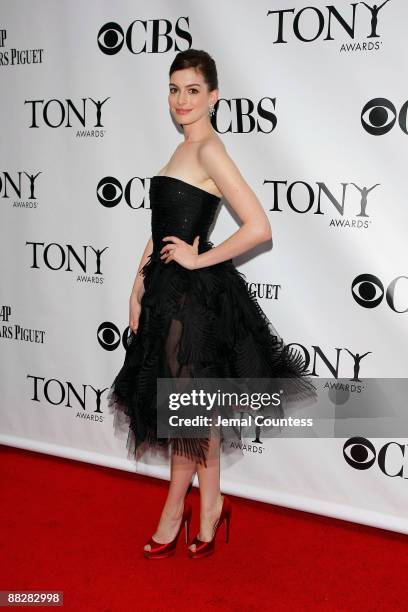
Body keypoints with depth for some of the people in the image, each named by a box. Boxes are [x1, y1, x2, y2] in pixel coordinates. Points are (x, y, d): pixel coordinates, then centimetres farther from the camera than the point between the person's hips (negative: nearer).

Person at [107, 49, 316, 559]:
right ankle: (208, 509, 30)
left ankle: (176, 510, 25)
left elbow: (259, 228, -23)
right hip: (167, 289, 9)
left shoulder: (209, 150, -14)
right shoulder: (183, 149, 13)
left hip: (195, 294, -9)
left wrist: (199, 259, -14)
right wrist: (138, 288, 13)